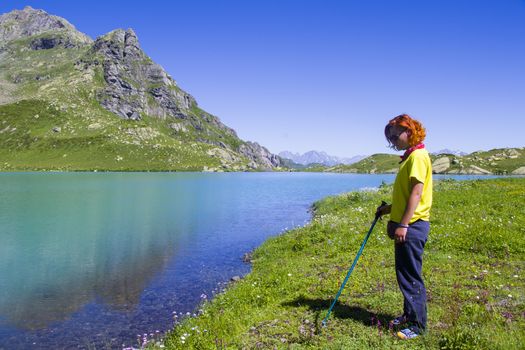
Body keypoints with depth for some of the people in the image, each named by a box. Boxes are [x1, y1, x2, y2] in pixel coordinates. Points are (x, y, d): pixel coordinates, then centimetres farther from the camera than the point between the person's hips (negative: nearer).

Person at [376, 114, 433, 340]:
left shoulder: (418, 155, -13)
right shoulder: (409, 157, 17)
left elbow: (416, 192, -20)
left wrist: (403, 224, -22)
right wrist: (391, 208, 15)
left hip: (412, 226, -10)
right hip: (405, 225, 10)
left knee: (411, 277, -1)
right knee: (404, 275, 17)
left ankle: (418, 325, 11)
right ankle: (409, 315, 30)